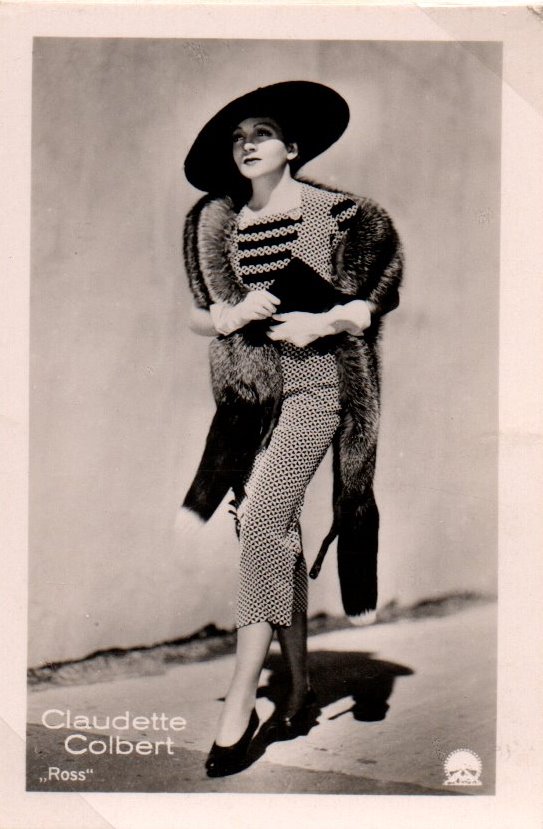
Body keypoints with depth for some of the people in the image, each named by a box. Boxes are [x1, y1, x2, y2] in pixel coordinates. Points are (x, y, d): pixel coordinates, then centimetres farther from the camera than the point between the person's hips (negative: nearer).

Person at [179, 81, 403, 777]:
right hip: (247, 388, 5)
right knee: (276, 536, 6)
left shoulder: (338, 214, -2)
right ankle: (299, 683, 19)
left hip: (314, 382, -5)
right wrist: (228, 316, -7)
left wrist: (321, 323, -11)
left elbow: (379, 299, 2)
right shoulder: (214, 223, 10)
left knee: (262, 518, -18)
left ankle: (239, 701, -13)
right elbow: (197, 315, 13)